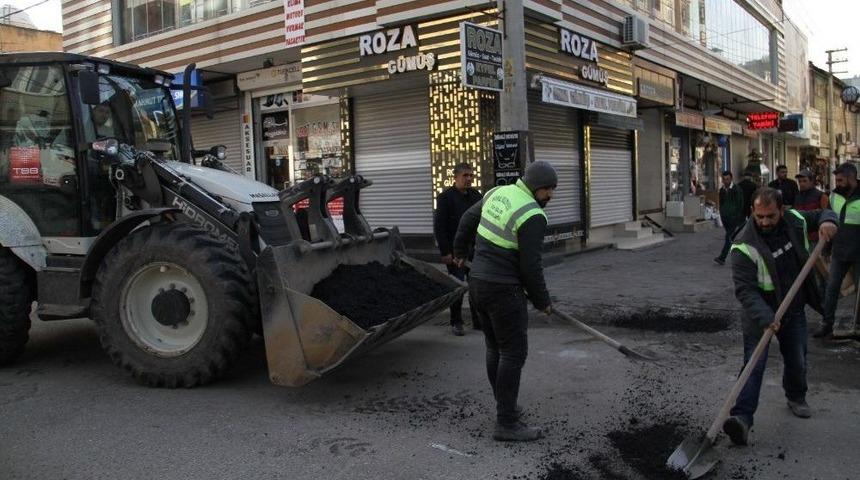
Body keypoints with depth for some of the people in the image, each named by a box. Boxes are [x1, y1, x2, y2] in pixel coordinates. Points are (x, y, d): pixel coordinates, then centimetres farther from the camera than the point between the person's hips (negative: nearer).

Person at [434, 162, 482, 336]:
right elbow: (439, 227, -11)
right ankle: (456, 323, 14)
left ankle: (478, 321, 19)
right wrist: (445, 252, -15)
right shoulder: (446, 197, -7)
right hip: (455, 251, -5)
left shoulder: (476, 195, 10)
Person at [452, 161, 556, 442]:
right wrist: (542, 301, -3)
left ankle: (505, 406, 30)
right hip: (504, 290, -9)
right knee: (514, 353, -2)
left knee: (495, 347, 18)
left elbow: (469, 219, 19)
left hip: (479, 282, 9)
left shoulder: (500, 193, 7)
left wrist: (460, 250, 35)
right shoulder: (533, 216, -19)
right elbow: (530, 266, -17)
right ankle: (506, 424, 1)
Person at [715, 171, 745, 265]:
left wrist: (738, 217, -9)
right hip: (725, 217, 6)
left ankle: (722, 258, -21)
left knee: (728, 236, -14)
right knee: (730, 237, 11)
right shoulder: (722, 190, 12)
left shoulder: (737, 189, -5)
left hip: (733, 216, -6)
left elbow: (740, 204, -6)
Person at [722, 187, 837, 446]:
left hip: (794, 309, 5)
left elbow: (822, 214, 12)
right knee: (754, 364, -14)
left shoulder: (795, 221, -8)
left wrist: (827, 221, -14)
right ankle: (742, 418, -18)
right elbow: (745, 289, -28)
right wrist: (765, 318, -40)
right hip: (760, 312, -5)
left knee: (797, 361, 17)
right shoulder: (745, 246, -25)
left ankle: (796, 397, 45)